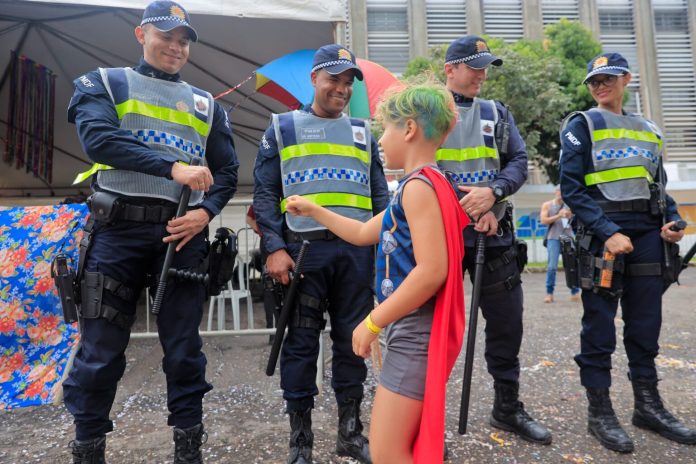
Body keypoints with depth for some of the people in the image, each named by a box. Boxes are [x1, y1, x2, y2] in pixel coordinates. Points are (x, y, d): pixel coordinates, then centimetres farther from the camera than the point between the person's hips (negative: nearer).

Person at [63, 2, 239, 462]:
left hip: (183, 233, 2)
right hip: (118, 230, -2)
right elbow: (98, 137, -9)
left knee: (184, 347, 6)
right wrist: (173, 167, -21)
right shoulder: (103, 83, 11)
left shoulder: (206, 104, 19)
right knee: (101, 349, 4)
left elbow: (227, 171, 13)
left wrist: (206, 212, -7)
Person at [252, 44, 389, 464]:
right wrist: (275, 248, -9)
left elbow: (380, 196, 16)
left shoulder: (363, 133, 18)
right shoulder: (282, 128, 9)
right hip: (303, 250, -2)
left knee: (353, 341, 8)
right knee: (300, 343, 3)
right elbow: (265, 194, 3)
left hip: (356, 251, 3)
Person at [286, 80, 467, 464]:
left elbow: (432, 271, -27)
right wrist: (313, 210, 27)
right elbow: (363, 233, 24)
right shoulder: (420, 186, 15)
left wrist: (372, 323, -19)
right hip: (411, 332, 10)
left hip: (415, 334, -10)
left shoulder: (418, 185, -17)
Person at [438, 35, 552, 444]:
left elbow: (519, 162, 5)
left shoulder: (497, 113, 14)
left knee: (507, 323, 10)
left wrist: (493, 193, -16)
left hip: (495, 235, 4)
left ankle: (508, 408, 28)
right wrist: (470, 209, -13)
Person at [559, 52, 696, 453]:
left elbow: (659, 186, 21)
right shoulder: (582, 126, 1)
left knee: (646, 324, 11)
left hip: (647, 235, 5)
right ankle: (600, 412, 9)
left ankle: (648, 405, 24)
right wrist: (608, 232, -18)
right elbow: (572, 189, -9)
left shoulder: (648, 130, 18)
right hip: (603, 236, -5)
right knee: (600, 327, -1)